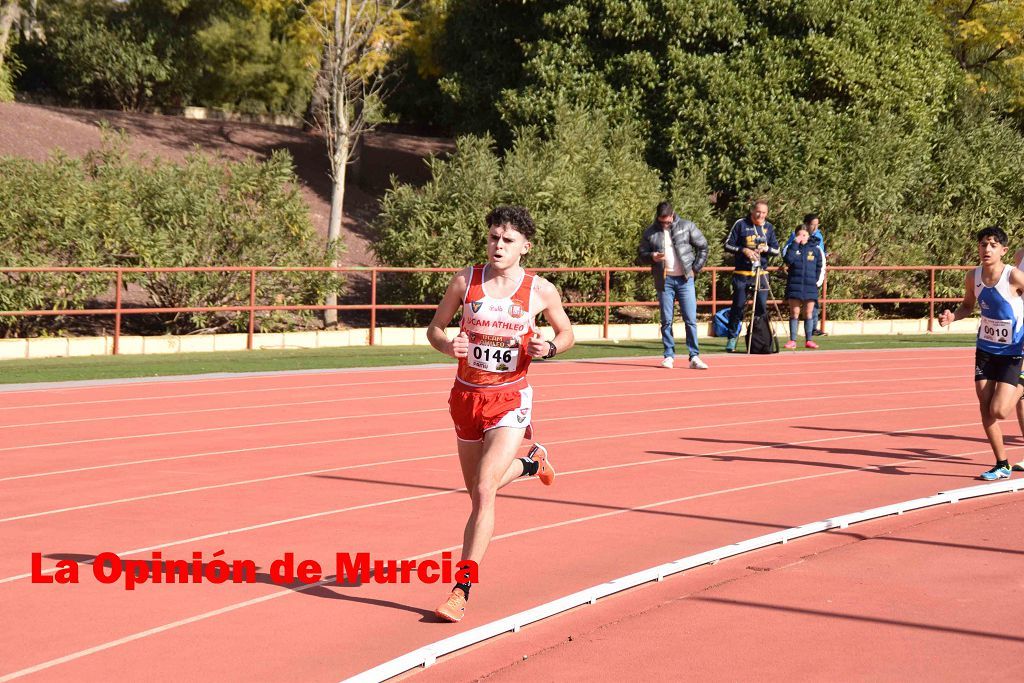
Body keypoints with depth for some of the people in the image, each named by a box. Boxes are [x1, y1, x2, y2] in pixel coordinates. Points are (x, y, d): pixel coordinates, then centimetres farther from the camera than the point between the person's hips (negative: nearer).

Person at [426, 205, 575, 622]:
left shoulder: (541, 291, -5)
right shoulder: (466, 281, -3)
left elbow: (567, 333, 11)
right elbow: (435, 327, 6)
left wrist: (550, 348, -12)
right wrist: (448, 345, -16)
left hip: (510, 399, -3)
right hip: (467, 396, 3)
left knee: (484, 490, -18)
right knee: (479, 492, 17)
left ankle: (462, 591, -13)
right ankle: (532, 463, 51)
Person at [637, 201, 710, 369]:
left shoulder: (686, 227, 2)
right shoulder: (650, 233, 4)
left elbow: (702, 246, 8)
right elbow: (640, 255, 8)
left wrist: (695, 268, 1)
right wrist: (652, 257, -14)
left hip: (685, 279, -1)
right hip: (664, 280, 1)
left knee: (690, 319, -4)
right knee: (666, 320, 3)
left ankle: (694, 357, -1)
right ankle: (669, 356, 10)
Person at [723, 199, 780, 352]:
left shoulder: (769, 227, 9)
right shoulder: (741, 224, 0)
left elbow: (776, 250, 12)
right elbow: (728, 245, 0)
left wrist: (766, 248, -9)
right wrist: (743, 250, -16)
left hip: (761, 273, 3)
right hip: (742, 273, -3)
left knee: (762, 306, 0)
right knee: (738, 306, -1)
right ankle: (732, 338, 7)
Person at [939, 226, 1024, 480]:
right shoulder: (973, 277, -5)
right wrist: (952, 317, -8)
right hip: (985, 349, 5)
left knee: (999, 411, -11)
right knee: (985, 409, 2)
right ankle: (1002, 466, 15)